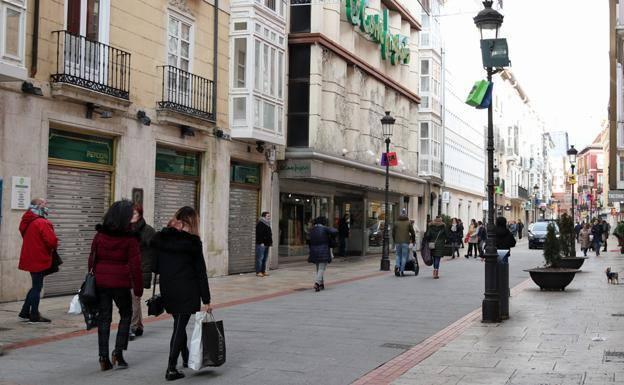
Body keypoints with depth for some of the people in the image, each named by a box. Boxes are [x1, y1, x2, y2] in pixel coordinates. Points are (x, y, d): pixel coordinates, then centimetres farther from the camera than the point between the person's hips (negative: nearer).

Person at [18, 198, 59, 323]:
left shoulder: (27, 222, 10)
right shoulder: (41, 223, -19)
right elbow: (51, 240, -25)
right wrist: (54, 246, 0)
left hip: (30, 258, 9)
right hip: (39, 259, -9)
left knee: (36, 286, 20)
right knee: (37, 287, 1)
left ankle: (24, 313, 23)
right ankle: (34, 316, 8)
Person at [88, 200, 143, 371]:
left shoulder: (100, 235, 3)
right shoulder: (130, 238, -9)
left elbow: (92, 259, 7)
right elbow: (135, 265, -7)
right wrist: (138, 287, 0)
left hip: (100, 281, 3)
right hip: (121, 283, -3)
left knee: (104, 318, 9)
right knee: (126, 315, 15)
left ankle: (104, 357, 8)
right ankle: (118, 352, 5)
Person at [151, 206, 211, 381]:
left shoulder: (159, 238, 3)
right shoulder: (192, 241, -9)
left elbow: (154, 266, 3)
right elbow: (201, 272, -8)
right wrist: (206, 300, -5)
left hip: (166, 290, 5)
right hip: (187, 291, -5)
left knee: (179, 324, 21)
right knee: (179, 327, -2)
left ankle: (186, 359, 35)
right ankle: (171, 369, -5)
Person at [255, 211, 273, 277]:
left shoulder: (267, 224, 19)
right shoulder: (260, 224, -10)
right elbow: (259, 234, -17)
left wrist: (271, 242, 18)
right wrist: (261, 242, -21)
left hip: (266, 244, 10)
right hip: (261, 244, -10)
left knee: (265, 258, 11)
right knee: (260, 258, -9)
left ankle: (263, 271, 17)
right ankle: (258, 272, -7)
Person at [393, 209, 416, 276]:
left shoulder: (396, 223, 7)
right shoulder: (408, 223, 3)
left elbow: (393, 233, 10)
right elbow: (412, 233, 4)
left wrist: (395, 240, 23)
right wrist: (413, 240, 19)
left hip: (397, 242, 2)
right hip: (405, 242, -2)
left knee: (398, 255, 14)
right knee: (404, 256, 2)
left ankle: (397, 266, -11)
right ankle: (402, 271, -3)